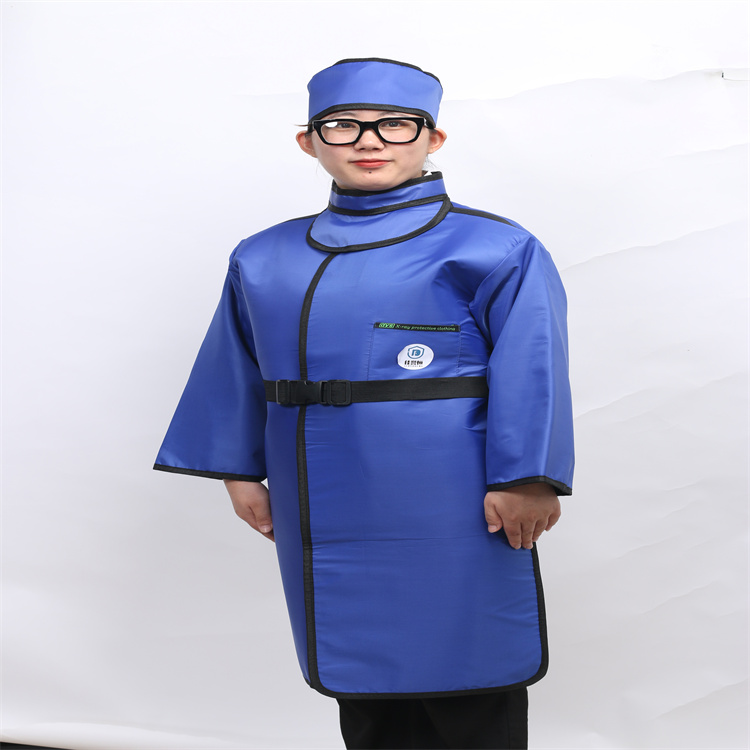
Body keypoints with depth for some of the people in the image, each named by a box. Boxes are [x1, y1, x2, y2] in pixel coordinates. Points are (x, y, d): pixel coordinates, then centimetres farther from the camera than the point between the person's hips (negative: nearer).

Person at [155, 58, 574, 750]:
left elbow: (529, 376, -9)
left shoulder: (496, 252, -5)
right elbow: (235, 370, 17)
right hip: (328, 519, 5)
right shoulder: (264, 261, 9)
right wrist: (238, 468, 15)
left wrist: (524, 480, -15)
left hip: (449, 520, -4)